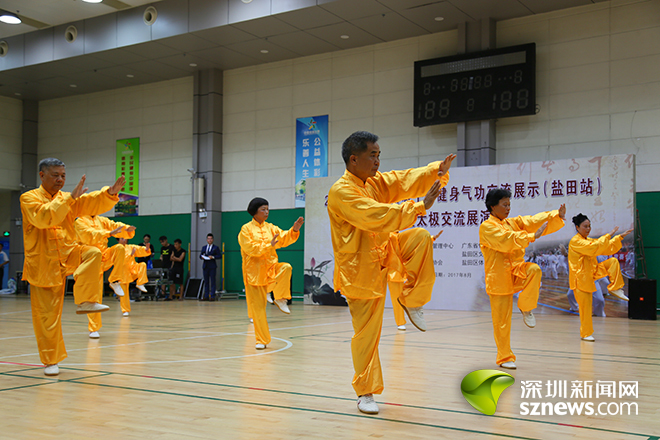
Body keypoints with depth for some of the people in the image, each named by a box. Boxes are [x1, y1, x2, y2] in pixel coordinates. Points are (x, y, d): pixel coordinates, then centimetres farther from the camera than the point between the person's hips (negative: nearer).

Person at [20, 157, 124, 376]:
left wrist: (110, 193, -24)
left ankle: (85, 301, -20)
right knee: (47, 315, -1)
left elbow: (92, 203, -5)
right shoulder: (29, 198, -4)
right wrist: (70, 198, -28)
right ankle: (51, 361, 15)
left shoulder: (69, 198, 10)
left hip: (68, 254, 4)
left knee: (93, 253, -28)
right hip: (43, 264, -3)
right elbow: (43, 217, -24)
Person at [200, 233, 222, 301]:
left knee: (212, 281, -5)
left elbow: (220, 256, -3)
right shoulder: (204, 247, 17)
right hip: (205, 266, 4)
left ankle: (212, 296, -4)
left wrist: (213, 257, -16)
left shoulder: (215, 248, 3)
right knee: (206, 281, 6)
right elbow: (200, 255, 17)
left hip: (212, 266, -4)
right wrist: (202, 256, -6)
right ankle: (206, 296, 10)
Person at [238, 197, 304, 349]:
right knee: (258, 307, -1)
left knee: (286, 267, -30)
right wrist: (269, 246, -27)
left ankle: (280, 300, -12)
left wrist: (294, 229, -23)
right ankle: (262, 340, 11)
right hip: (254, 272, -3)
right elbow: (250, 248, -17)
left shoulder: (270, 227, 8)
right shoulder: (246, 229, -4)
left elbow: (284, 238, -5)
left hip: (271, 268, 3)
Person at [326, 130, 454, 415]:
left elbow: (405, 181, -1)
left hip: (383, 251, 7)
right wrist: (419, 207, -32)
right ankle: (366, 393, 15)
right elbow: (376, 216, -31)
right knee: (367, 333, -2)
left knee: (421, 237, -11)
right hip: (360, 268, -7)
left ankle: (411, 301, 2)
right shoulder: (341, 192, -20)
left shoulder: (375, 182, 6)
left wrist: (438, 171, -19)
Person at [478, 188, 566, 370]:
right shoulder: (487, 227, -6)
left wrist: (557, 216, -15)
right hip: (499, 278, -5)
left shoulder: (512, 223, 13)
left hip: (515, 271, 5)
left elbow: (533, 221, -1)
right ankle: (505, 358, 14)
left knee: (534, 270, -28)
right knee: (502, 321, -3)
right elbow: (506, 240, -21)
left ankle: (525, 307, -8)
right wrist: (531, 236, -28)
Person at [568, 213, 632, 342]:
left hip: (591, 272, 8)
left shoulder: (589, 240, 13)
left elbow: (608, 249, 16)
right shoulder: (575, 241, -16)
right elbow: (593, 248, -30)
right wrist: (608, 236, -24)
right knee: (585, 307, -5)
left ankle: (614, 288, -3)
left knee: (613, 261, -3)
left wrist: (620, 237, 9)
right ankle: (586, 334, 9)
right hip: (580, 277, -8)